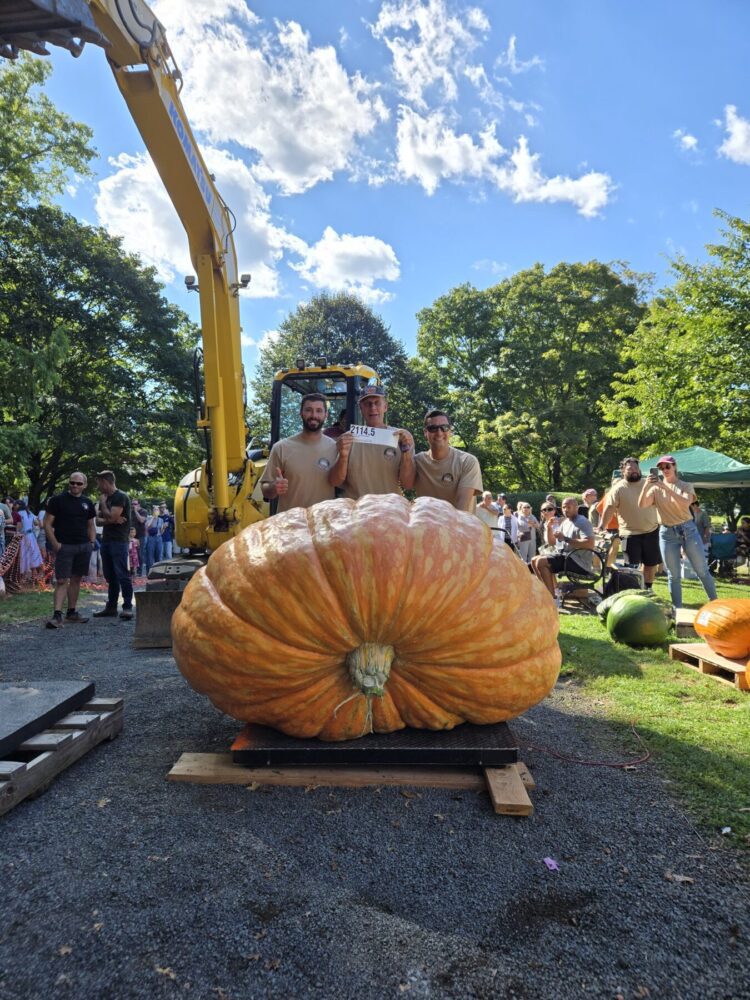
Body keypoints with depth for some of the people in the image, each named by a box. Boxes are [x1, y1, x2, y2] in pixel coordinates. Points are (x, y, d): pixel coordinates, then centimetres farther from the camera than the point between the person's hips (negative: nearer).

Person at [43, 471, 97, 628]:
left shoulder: (87, 502, 11)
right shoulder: (57, 500, -3)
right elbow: (47, 523, -4)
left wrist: (92, 542, 6)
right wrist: (55, 544, -13)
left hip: (84, 546, 5)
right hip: (64, 546, -5)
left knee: (76, 580, 11)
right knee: (62, 581, -10)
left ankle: (71, 613, 20)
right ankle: (57, 615, -12)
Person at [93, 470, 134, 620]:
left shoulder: (121, 497, -9)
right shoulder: (105, 498, 17)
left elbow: (111, 517, -19)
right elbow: (98, 519, 11)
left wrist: (103, 502, -5)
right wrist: (111, 520, -8)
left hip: (119, 541, -8)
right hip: (106, 540, 8)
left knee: (122, 575, -9)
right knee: (110, 576, 11)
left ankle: (127, 607, -7)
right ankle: (111, 607, 17)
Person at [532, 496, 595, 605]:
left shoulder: (583, 522, -8)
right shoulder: (564, 522, 18)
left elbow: (590, 544, -24)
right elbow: (551, 543, 22)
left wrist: (565, 539, -23)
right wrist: (549, 528, 4)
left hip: (578, 561, -9)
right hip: (563, 556, 9)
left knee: (541, 562, -23)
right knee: (534, 560, 6)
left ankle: (554, 599, -20)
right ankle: (548, 592, 5)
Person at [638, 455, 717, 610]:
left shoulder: (686, 486, 0)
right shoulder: (655, 489, 3)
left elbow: (685, 502, -21)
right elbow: (642, 505, -13)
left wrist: (666, 487, -29)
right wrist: (645, 485, -28)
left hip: (688, 529, -1)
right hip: (667, 533, 1)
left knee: (702, 571, 5)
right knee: (674, 575, 6)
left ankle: (715, 603, 20)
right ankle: (678, 609, 15)